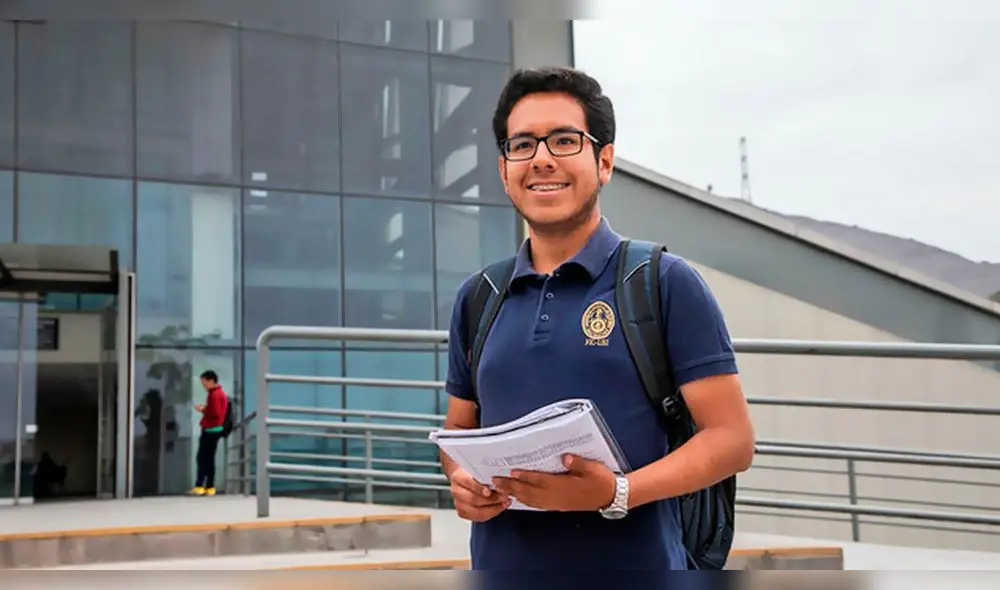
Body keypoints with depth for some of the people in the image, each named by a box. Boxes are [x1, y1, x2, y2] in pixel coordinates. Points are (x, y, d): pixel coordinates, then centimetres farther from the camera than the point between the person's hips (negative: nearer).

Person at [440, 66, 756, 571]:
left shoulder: (666, 282, -6)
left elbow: (731, 438, -9)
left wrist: (617, 493, -22)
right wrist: (461, 480, -5)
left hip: (634, 563, -4)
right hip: (501, 563, 4)